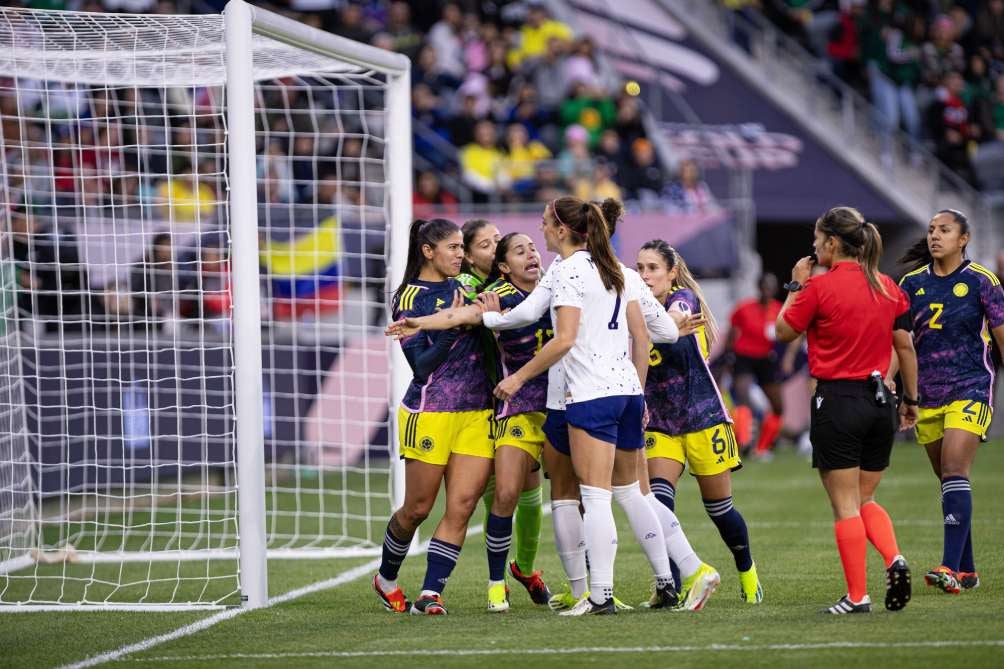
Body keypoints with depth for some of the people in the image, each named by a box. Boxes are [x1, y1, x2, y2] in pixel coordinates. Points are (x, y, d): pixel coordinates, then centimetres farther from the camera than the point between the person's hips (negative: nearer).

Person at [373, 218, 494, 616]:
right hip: (430, 413, -5)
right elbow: (421, 365, -11)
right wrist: (454, 327, -21)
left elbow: (488, 343, 20)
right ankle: (386, 578, 28)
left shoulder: (465, 288, 13)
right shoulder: (410, 297, -5)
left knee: (462, 506, -6)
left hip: (476, 412, 5)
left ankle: (431, 594, -4)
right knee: (417, 509, 4)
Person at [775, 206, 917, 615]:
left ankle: (857, 596, 0)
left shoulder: (820, 287, -10)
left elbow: (784, 332, 2)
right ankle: (893, 558, -8)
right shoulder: (888, 288, 6)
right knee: (865, 500, 17)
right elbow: (905, 347, 10)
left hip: (837, 401, -5)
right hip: (879, 401, 5)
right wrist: (910, 400, 19)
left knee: (845, 505, 1)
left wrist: (796, 286, 12)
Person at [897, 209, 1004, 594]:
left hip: (970, 389, -5)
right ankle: (967, 571, 18)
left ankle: (950, 568, -24)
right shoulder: (912, 283, 7)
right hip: (928, 395, 5)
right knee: (947, 481, 10)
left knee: (955, 473, -18)